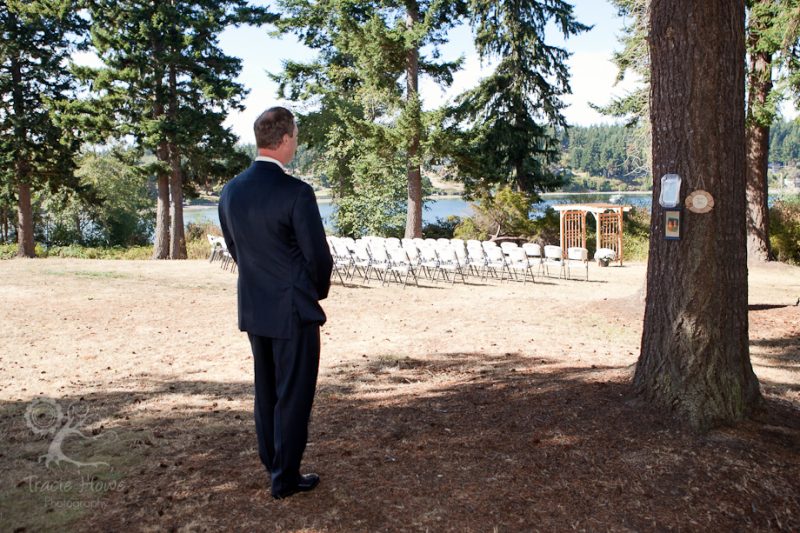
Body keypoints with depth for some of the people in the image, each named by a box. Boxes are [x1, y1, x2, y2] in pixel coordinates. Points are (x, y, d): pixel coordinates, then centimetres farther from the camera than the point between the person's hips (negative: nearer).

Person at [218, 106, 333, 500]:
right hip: (293, 310, -7)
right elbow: (318, 256, -14)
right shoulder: (295, 192, -20)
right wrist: (317, 292, 5)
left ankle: (271, 464, 35)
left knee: (266, 390, 20)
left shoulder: (230, 191, 1)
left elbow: (235, 249, 10)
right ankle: (286, 479, 17)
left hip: (253, 308, 7)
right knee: (293, 395, 6)